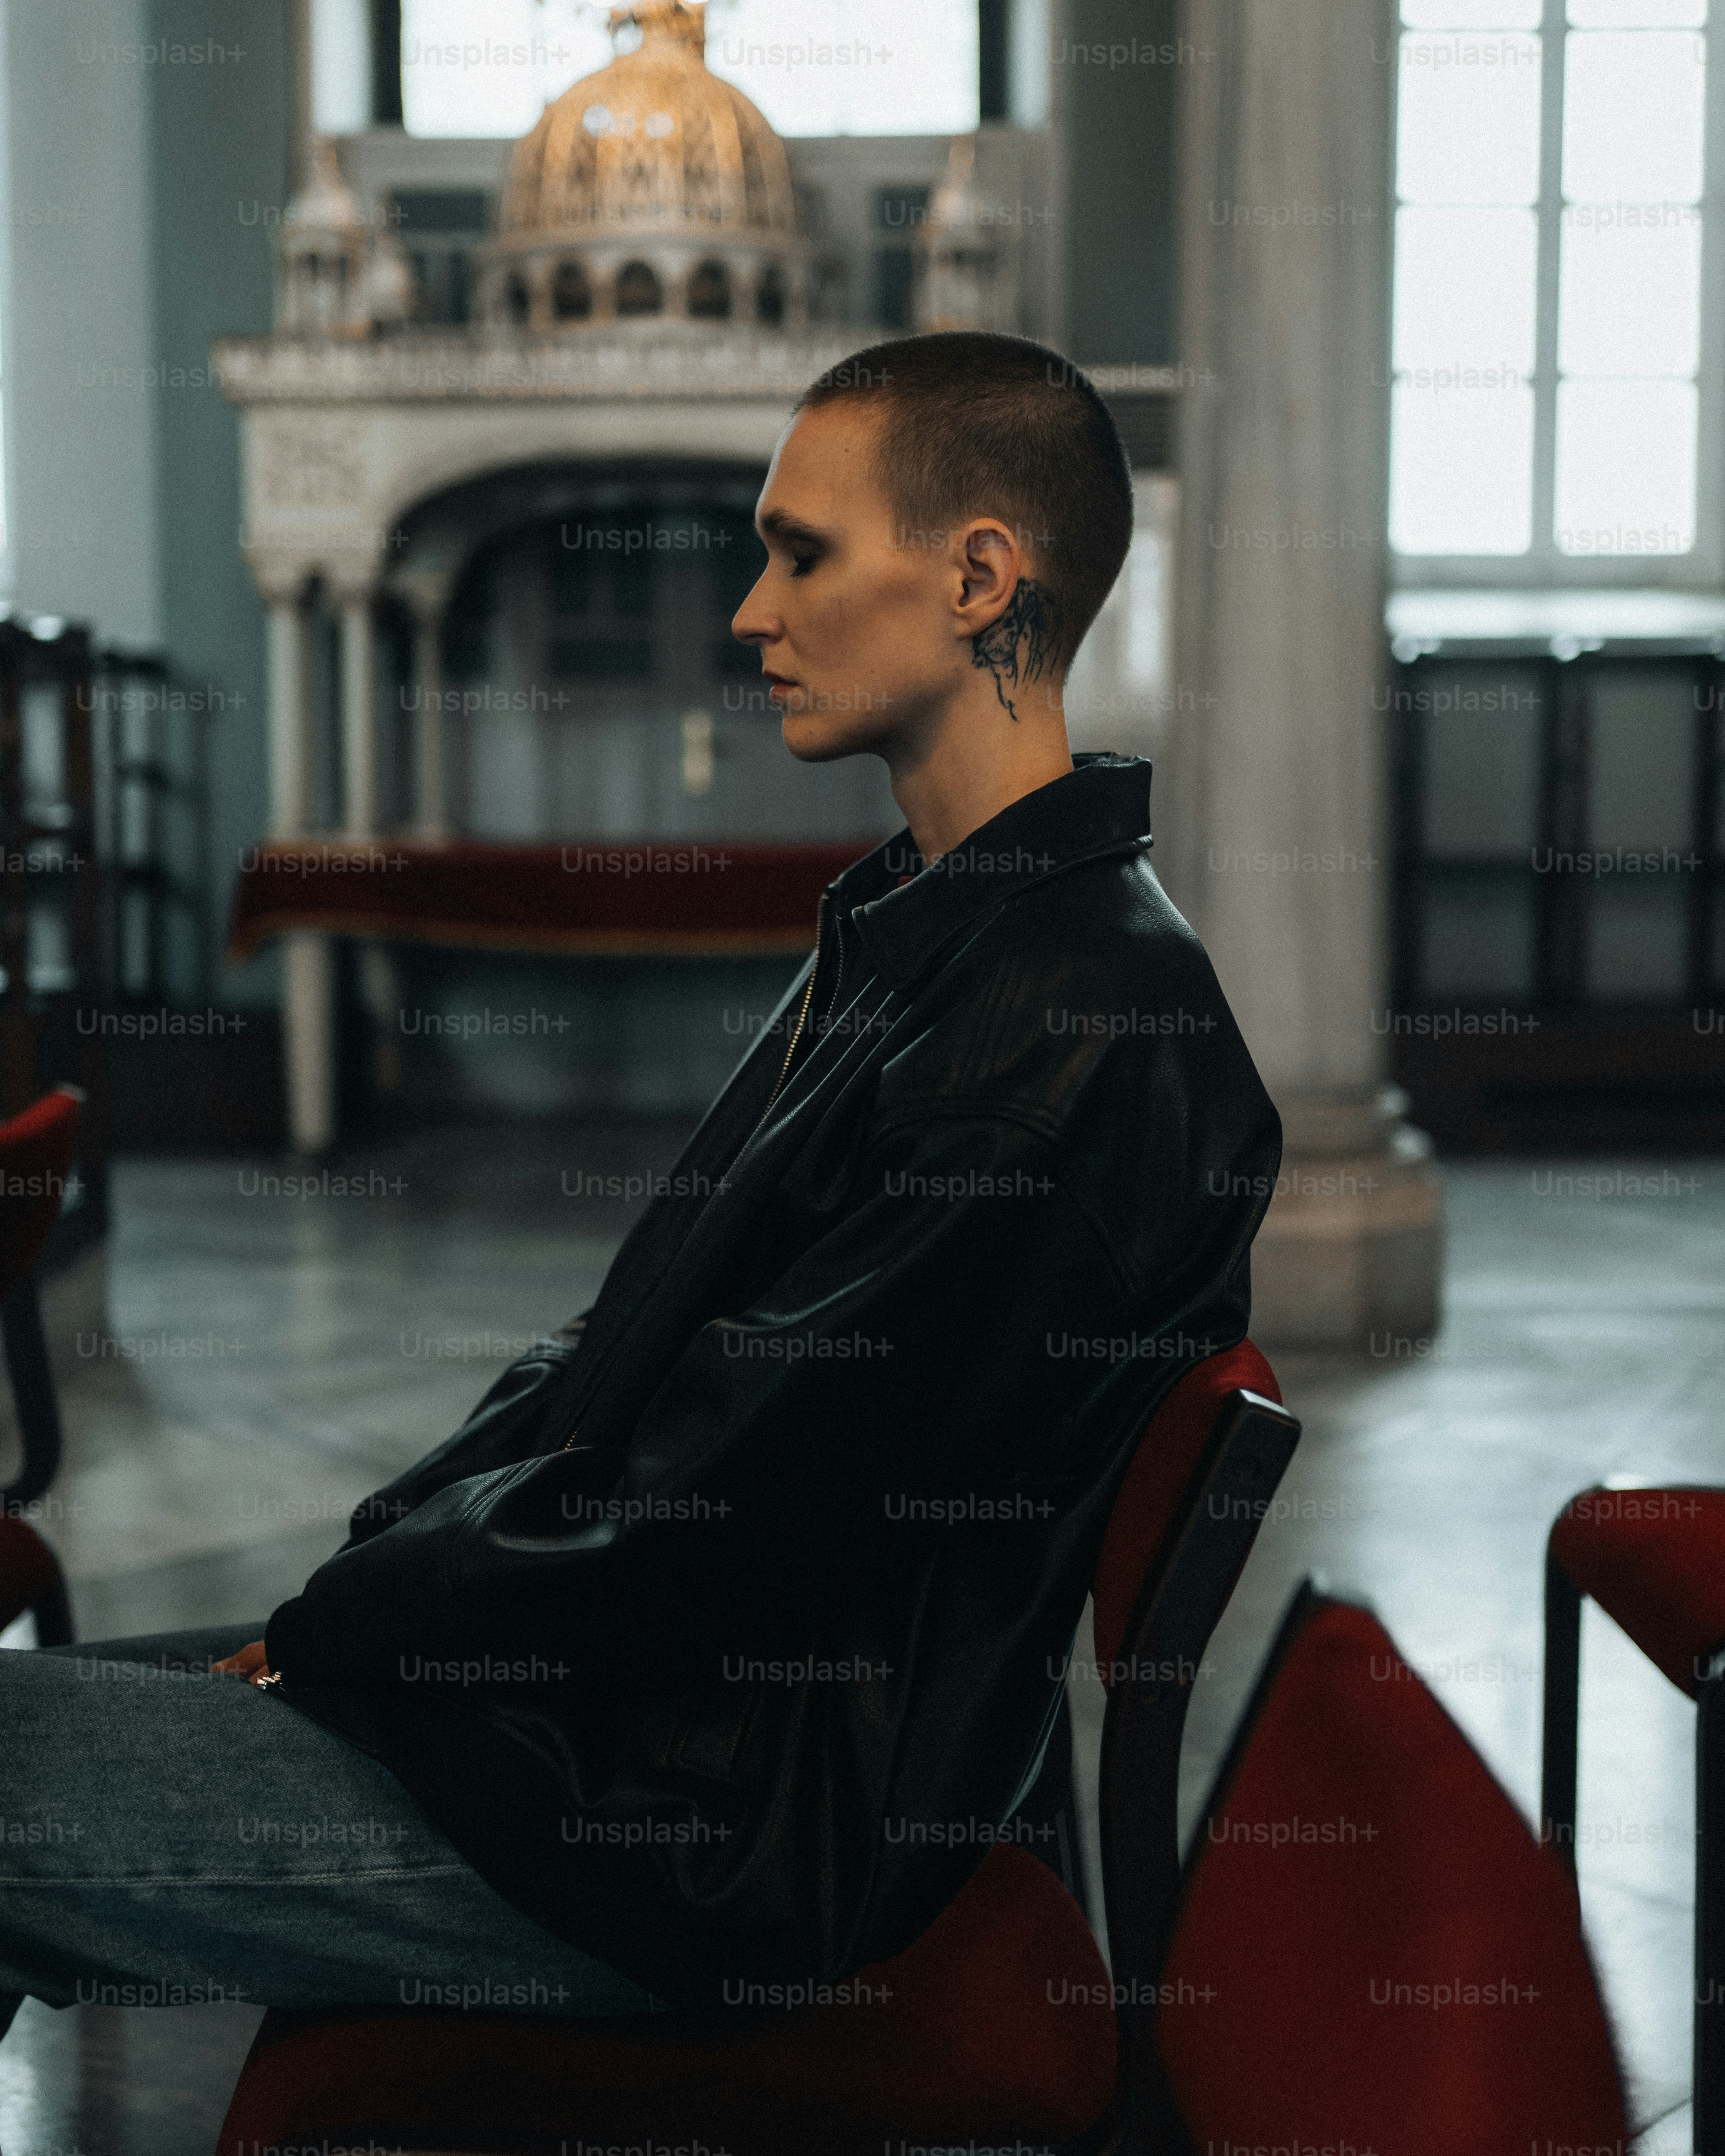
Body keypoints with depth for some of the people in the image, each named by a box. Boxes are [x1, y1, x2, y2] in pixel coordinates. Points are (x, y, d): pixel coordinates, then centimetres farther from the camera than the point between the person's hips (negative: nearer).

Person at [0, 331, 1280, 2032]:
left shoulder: (1092, 1032, -20)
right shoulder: (905, 930, 14)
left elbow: (713, 1521, -21)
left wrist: (336, 1621, -9)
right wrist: (376, 1556, 5)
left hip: (717, 1826, -10)